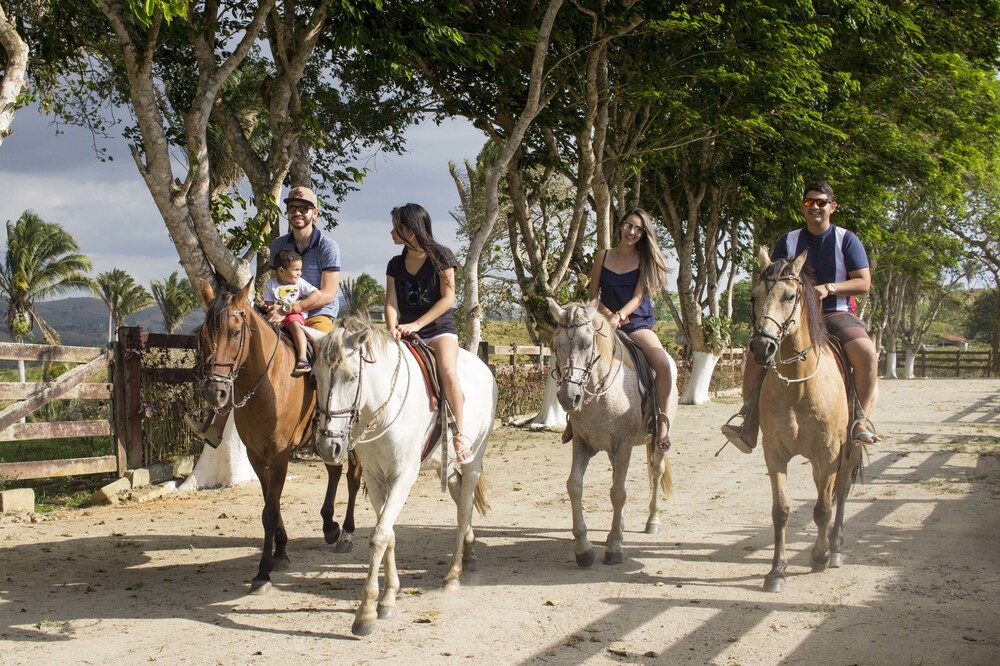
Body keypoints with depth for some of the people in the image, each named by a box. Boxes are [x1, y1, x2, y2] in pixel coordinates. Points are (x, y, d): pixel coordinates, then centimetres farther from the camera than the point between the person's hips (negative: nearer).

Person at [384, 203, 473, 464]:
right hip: (407, 332, 4)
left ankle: (459, 434, -21)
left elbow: (448, 298, -9)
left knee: (447, 372, -31)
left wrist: (417, 324, -19)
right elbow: (391, 302, 2)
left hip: (439, 329, -4)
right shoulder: (396, 264, 10)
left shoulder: (440, 257, -2)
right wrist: (392, 329, -20)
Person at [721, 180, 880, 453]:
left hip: (836, 314, -2)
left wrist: (829, 288, -17)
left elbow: (864, 283, -2)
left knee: (866, 353, -33)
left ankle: (861, 419, -22)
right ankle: (749, 426, -19)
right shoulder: (788, 241, 12)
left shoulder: (846, 240, 5)